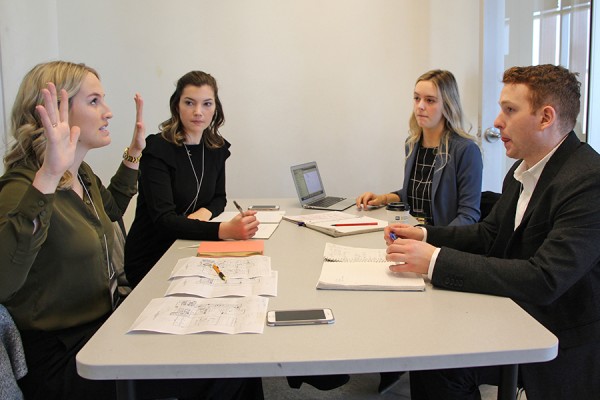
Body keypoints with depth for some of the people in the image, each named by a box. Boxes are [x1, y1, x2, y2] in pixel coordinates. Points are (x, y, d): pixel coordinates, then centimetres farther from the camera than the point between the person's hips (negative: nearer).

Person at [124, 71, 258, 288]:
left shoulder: (217, 147, 3)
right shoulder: (157, 149, -16)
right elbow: (163, 219, -25)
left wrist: (205, 211, -9)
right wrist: (224, 230, -39)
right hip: (150, 261, -6)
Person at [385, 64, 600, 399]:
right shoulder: (523, 169, 6)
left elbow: (545, 280, -31)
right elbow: (489, 234, 16)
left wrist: (436, 260, -29)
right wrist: (425, 235, 0)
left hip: (564, 346, -7)